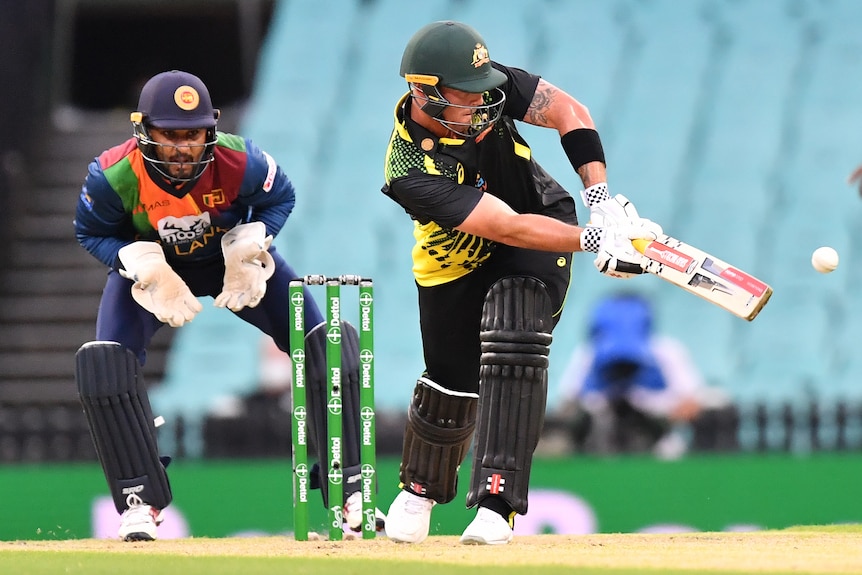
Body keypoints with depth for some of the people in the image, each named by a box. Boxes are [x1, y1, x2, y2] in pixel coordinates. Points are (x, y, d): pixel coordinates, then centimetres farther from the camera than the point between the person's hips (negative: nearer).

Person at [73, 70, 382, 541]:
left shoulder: (239, 162, -31)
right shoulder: (114, 176, -32)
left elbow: (281, 197, -9)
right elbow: (92, 233, -12)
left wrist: (247, 253, -23)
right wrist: (148, 270, -28)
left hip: (233, 258, 0)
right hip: (149, 264, 0)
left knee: (328, 343, -13)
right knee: (104, 364, -22)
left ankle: (351, 490, -4)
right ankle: (139, 502, -6)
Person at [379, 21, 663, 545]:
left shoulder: (483, 84, -25)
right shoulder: (411, 171, -36)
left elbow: (568, 111, -19)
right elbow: (508, 229, -40)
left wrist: (602, 198, -31)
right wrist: (595, 240, -47)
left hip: (541, 225, 1)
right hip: (458, 263, -1)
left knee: (513, 342, -23)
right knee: (453, 385, 5)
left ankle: (498, 503, -24)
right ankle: (420, 488, 39)